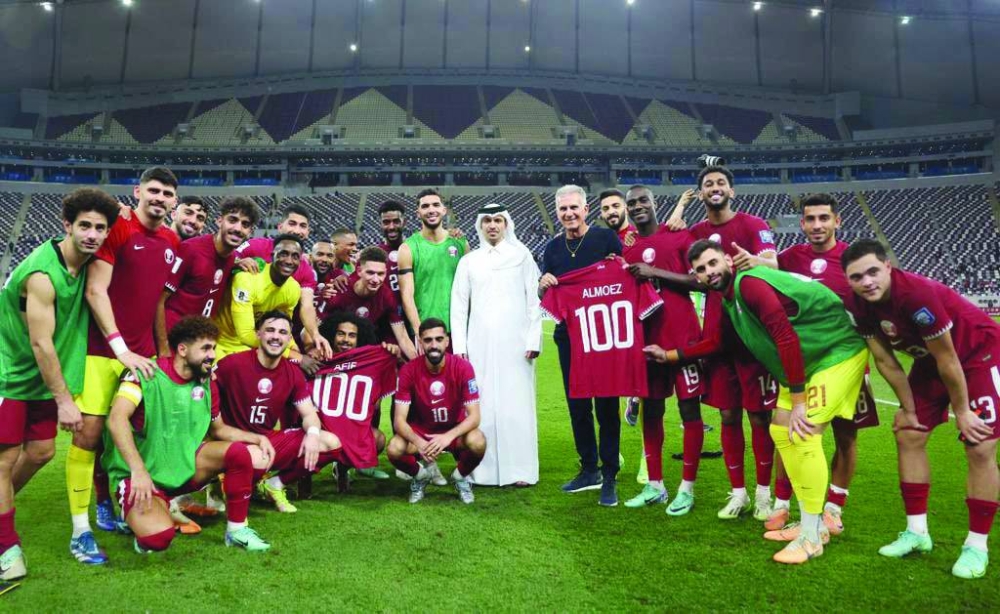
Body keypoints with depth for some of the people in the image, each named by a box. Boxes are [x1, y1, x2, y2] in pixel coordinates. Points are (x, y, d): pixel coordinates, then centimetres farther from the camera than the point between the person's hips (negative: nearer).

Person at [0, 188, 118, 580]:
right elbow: (41, 343, -25)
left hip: (43, 373, 7)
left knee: (41, 451, 11)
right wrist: (64, 399, -21)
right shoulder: (42, 273, -26)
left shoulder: (85, 263, -4)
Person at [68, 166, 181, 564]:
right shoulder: (117, 229, -10)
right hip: (102, 349, -6)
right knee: (89, 431, -5)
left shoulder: (173, 243, 9)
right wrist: (121, 348, -18)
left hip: (143, 353, 6)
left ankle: (105, 507, 27)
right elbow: (95, 292, -14)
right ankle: (80, 532, 2)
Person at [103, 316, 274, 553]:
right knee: (159, 537, -30)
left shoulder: (206, 384, 3)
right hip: (142, 476, -5)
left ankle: (236, 529, 1)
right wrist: (139, 470, -37)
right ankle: (136, 513, 8)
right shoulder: (146, 373, -16)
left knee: (243, 453, -16)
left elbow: (218, 429, 15)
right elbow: (117, 420, -28)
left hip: (186, 466, 6)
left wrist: (258, 438, -2)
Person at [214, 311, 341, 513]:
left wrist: (312, 433, -22)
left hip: (271, 440, 5)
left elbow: (309, 413, 2)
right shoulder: (233, 363, -13)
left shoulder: (293, 373, 1)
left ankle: (274, 484, 5)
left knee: (331, 443, -10)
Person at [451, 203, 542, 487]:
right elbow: (459, 305, 10)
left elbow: (534, 300, 4)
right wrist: (459, 346, 2)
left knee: (516, 404, -3)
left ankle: (520, 469, 3)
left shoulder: (522, 256, 9)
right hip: (480, 344, 2)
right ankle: (483, 469, 6)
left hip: (515, 343, -1)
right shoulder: (468, 261, 13)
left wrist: (534, 340, -4)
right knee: (481, 405, -1)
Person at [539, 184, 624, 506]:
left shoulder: (606, 238, -4)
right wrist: (543, 284, -5)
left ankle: (609, 477, 12)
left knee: (606, 406, 1)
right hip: (569, 337, 5)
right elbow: (542, 296, 17)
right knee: (577, 405, 11)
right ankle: (589, 469, 26)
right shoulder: (553, 248, 10)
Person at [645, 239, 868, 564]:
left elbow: (787, 339, -30)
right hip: (804, 364, 10)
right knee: (781, 431, 9)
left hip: (838, 352, -10)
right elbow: (717, 343, 21)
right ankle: (811, 523, 21)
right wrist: (668, 355, 22)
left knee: (804, 434, -17)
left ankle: (812, 536, -3)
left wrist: (797, 402, -26)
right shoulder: (729, 301, 6)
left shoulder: (749, 283, -24)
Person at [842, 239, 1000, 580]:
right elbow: (885, 361, -7)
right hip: (932, 360, 7)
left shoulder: (919, 294, -37)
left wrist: (961, 411, -15)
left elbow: (948, 360, -26)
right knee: (908, 437, 4)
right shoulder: (859, 305, -17)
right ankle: (917, 532, 15)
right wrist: (909, 409, 0)